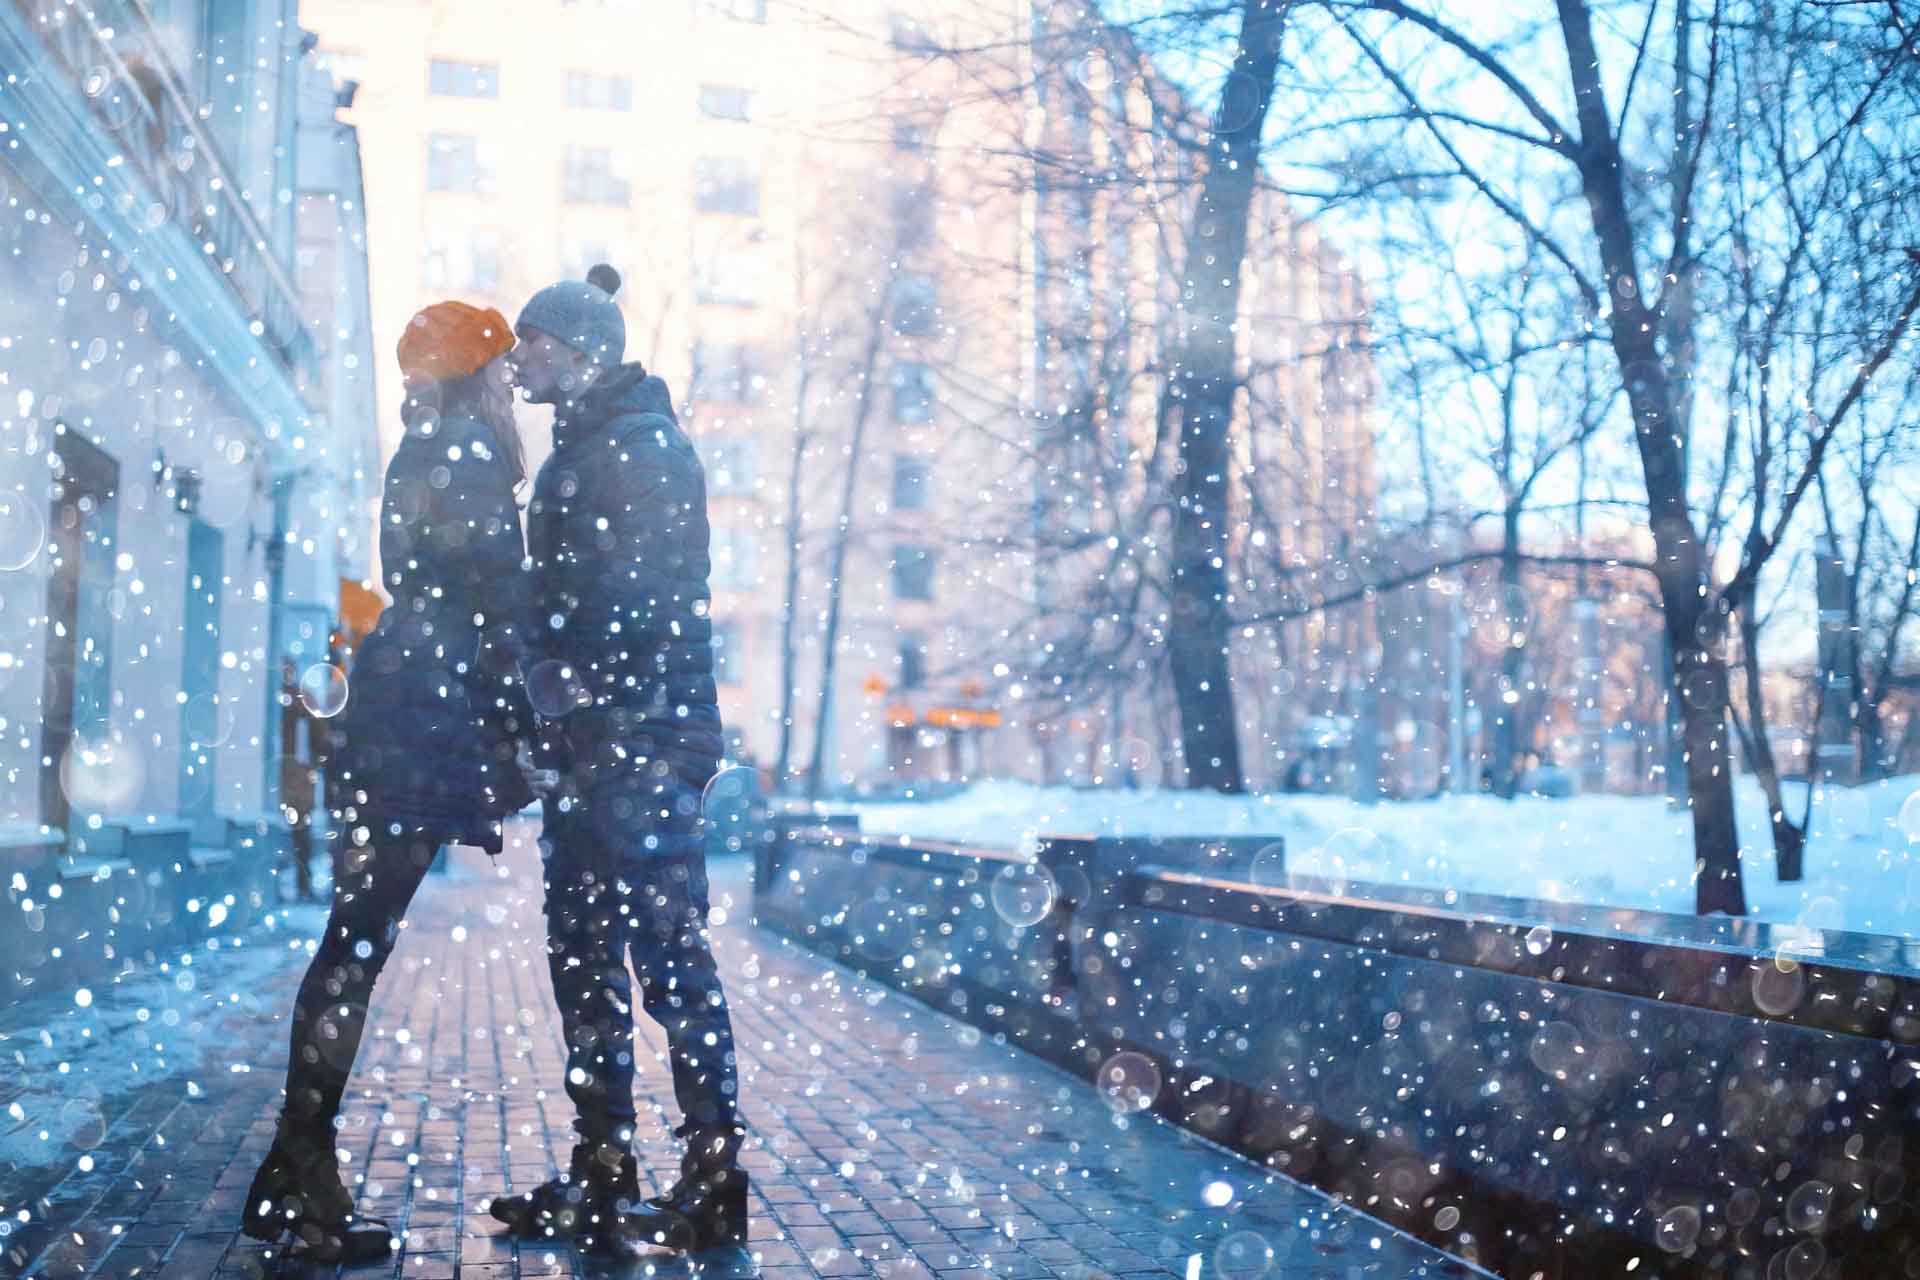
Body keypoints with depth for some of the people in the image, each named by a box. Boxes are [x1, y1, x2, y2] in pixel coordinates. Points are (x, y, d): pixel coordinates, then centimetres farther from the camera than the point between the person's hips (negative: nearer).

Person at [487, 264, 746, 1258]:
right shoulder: (581, 452, 21)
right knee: (583, 956, 12)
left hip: (643, 738, -10)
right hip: (591, 743, 10)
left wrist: (571, 682, -17)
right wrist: (543, 701, 13)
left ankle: (712, 1184, -2)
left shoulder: (642, 444, -8)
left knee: (669, 955, -8)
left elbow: (647, 596, -19)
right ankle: (602, 1176, 20)